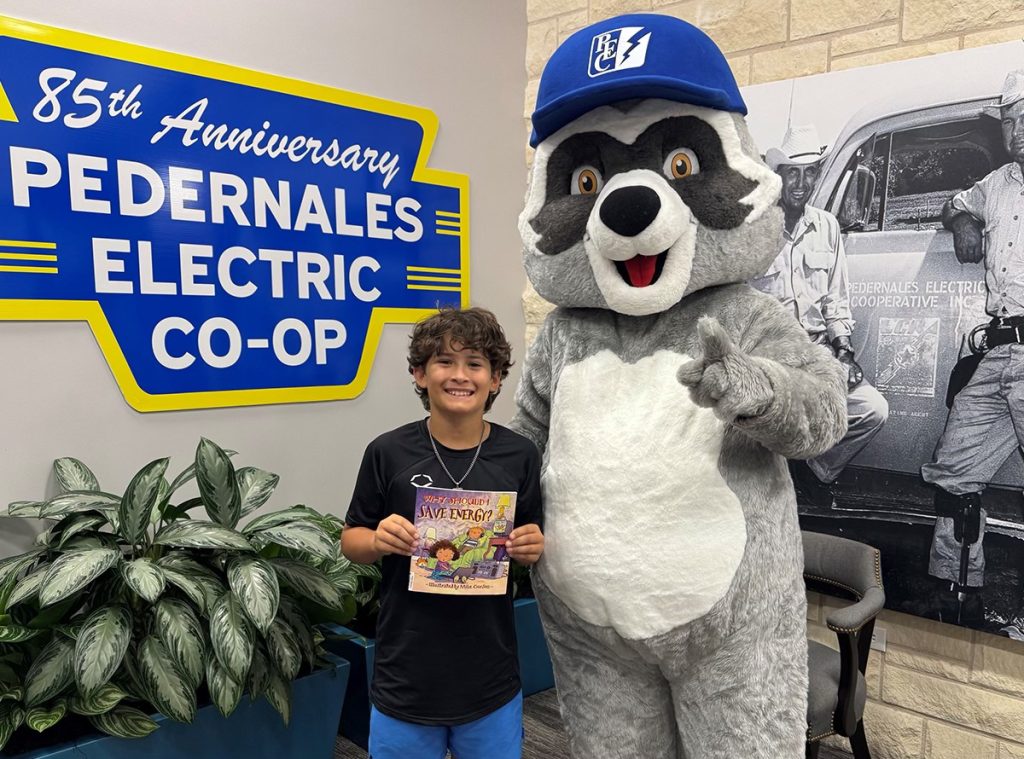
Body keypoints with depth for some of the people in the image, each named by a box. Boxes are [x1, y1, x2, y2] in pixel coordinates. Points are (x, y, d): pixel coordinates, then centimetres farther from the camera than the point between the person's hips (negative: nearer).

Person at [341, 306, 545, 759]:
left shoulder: (519, 455, -5)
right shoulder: (389, 453, -9)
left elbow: (534, 546, 7)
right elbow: (350, 540, 1)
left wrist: (534, 549, -15)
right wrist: (378, 540, -19)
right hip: (406, 678, -1)